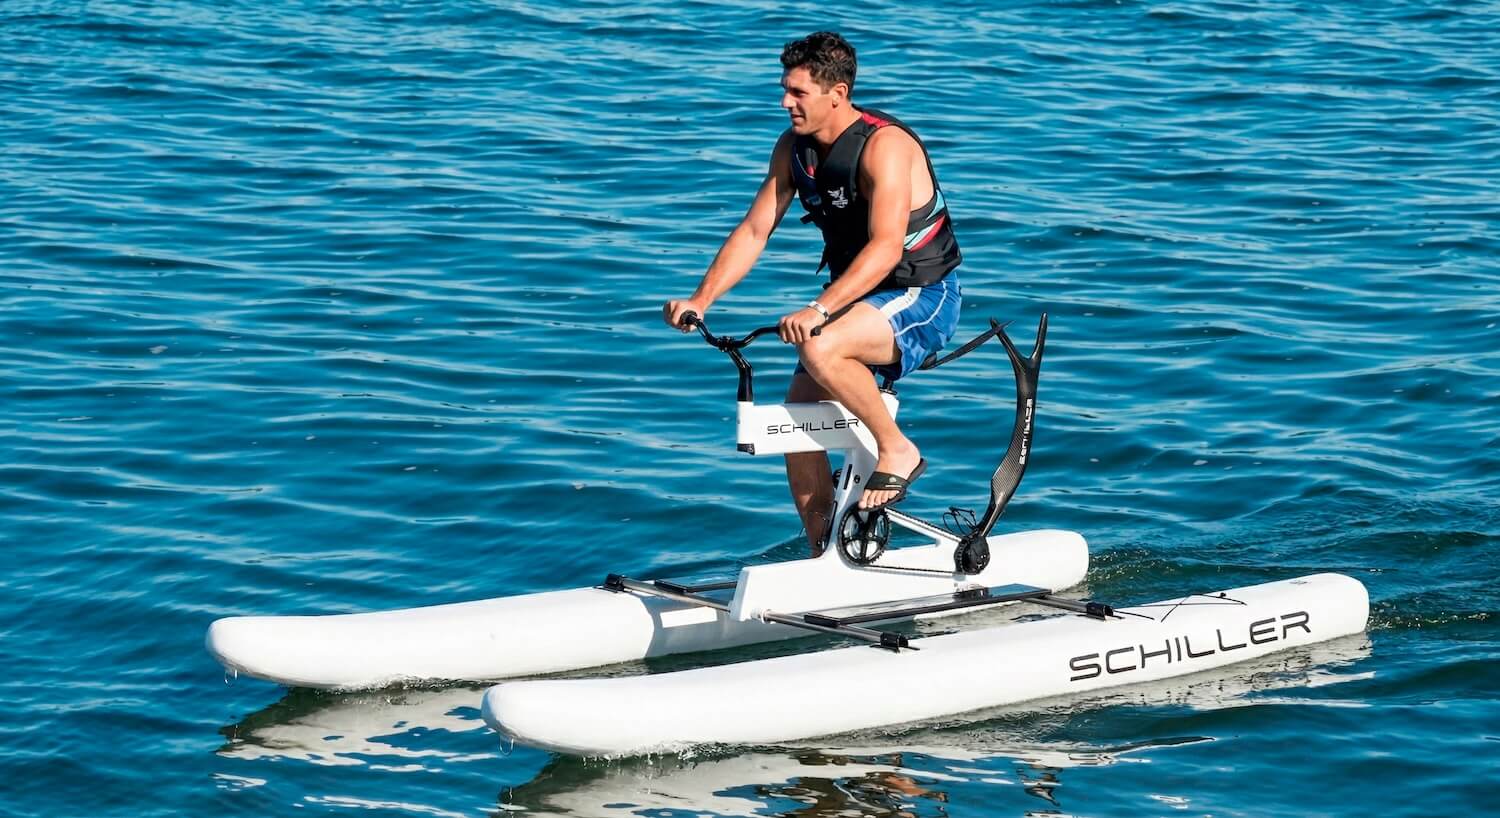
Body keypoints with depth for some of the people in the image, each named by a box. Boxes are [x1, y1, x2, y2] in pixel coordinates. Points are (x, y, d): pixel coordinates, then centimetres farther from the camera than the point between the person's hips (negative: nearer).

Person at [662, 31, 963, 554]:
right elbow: (753, 231, 2)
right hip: (858, 298, 8)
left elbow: (885, 247, -34)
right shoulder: (794, 148, 1)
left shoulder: (884, 146, -23)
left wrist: (819, 310, -44)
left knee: (820, 350, -34)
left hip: (923, 298, -8)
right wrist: (700, 300, -12)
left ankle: (898, 452, -13)